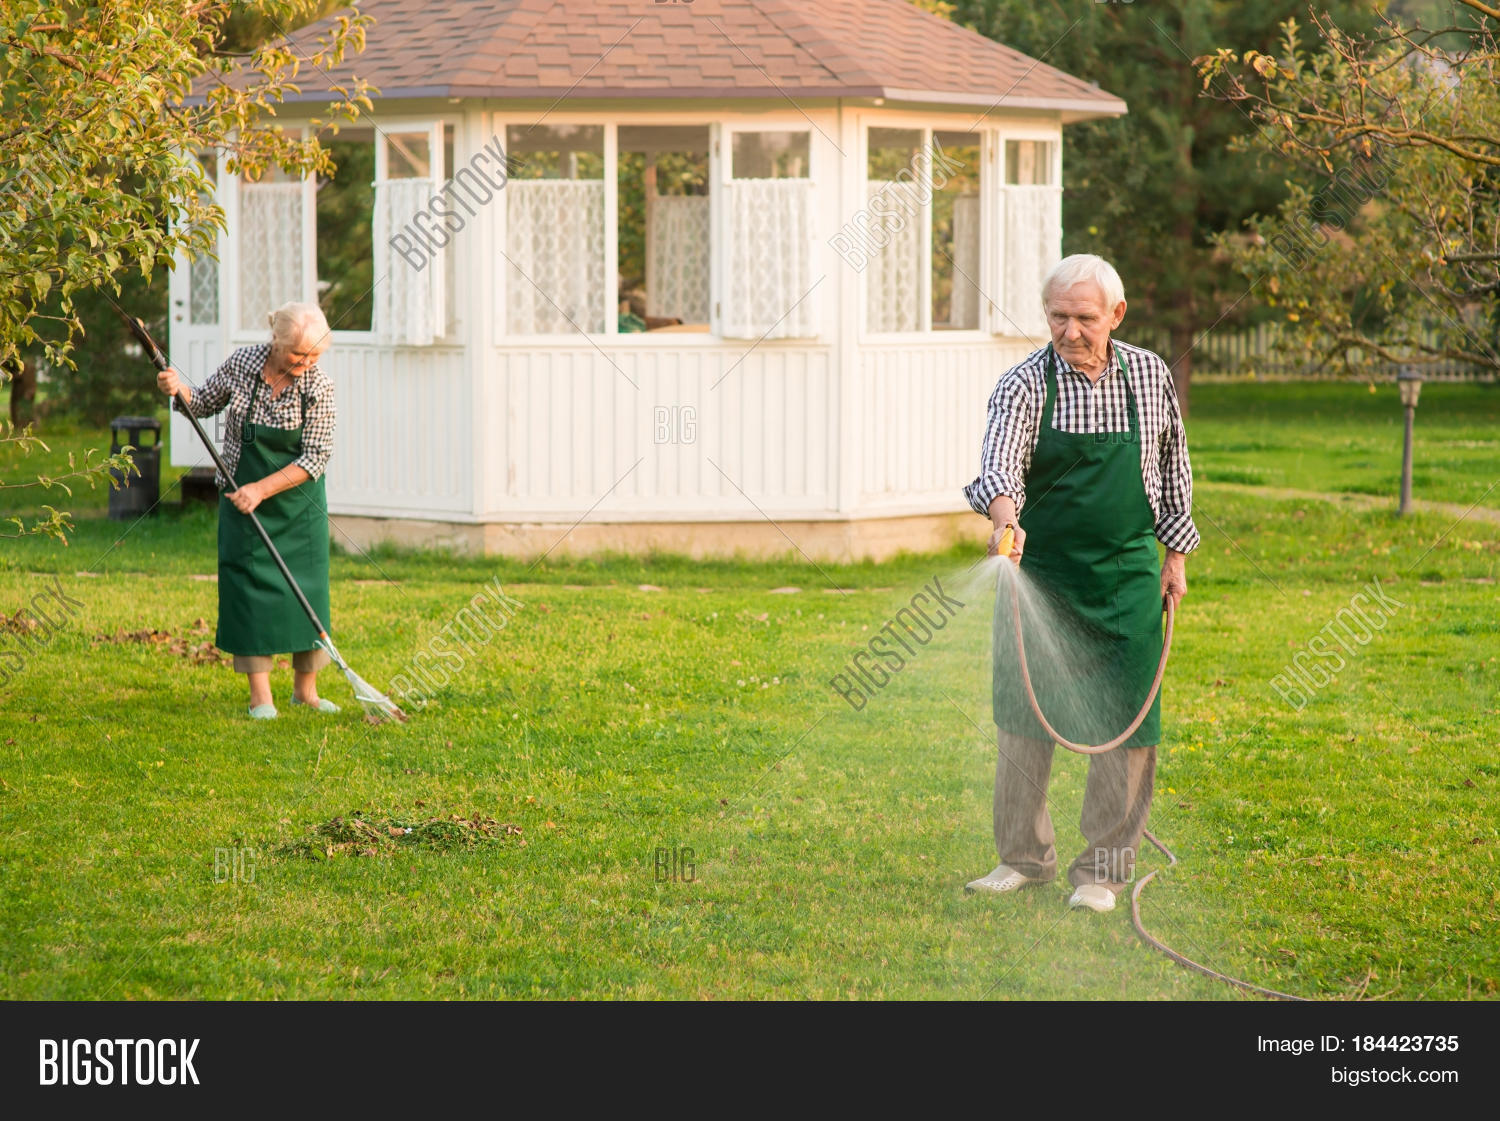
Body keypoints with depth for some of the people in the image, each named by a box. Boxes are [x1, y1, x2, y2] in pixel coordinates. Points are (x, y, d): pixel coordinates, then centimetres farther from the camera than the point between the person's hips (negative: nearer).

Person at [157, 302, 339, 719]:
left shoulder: (319, 386, -15)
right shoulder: (242, 363, -10)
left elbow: (316, 458, -16)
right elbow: (204, 404, 7)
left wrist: (263, 489, -23)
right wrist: (178, 389, -15)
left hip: (298, 499, 0)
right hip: (243, 497, 0)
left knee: (307, 586, 2)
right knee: (250, 584, -3)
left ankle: (305, 688, 16)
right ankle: (260, 695, 0)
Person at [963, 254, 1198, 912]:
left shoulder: (1149, 377, 1)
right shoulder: (1025, 384, -7)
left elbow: (1172, 465, 13)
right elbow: (999, 463, -24)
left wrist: (1176, 554, 12)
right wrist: (1004, 515, -44)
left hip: (1126, 575, 0)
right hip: (1038, 569, 0)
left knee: (1125, 728, -1)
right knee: (1021, 715, 4)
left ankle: (1103, 870, 10)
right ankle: (1025, 856, 19)